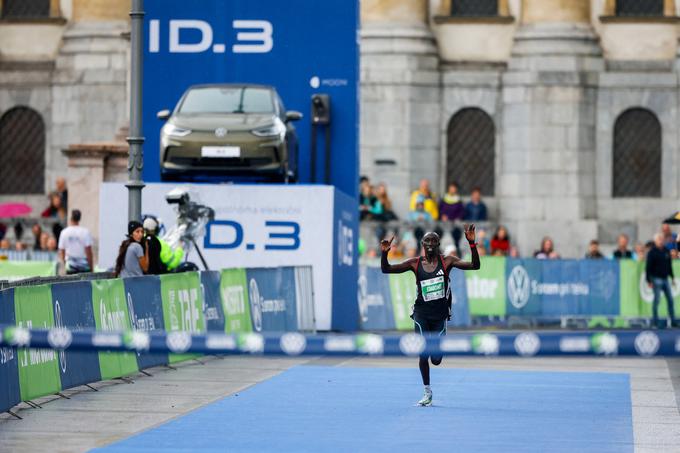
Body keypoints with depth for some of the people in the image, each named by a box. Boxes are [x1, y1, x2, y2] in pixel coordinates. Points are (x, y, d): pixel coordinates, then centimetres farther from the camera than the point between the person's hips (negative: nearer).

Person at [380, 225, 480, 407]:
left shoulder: (447, 261, -4)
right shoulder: (415, 263, -1)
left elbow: (474, 266, -13)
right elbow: (386, 269, -3)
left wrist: (472, 243, -25)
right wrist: (384, 254, -22)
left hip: (440, 314, 0)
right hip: (421, 313, 0)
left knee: (436, 360, 2)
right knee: (423, 354, -11)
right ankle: (427, 393, 3)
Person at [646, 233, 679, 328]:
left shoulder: (666, 251, 12)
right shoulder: (652, 252, -7)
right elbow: (648, 267, -8)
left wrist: (672, 277, 19)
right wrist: (649, 280, -13)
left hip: (665, 278, 6)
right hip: (656, 279, -6)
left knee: (670, 299, 5)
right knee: (656, 299, -6)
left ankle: (673, 321, 10)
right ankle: (655, 321, 0)